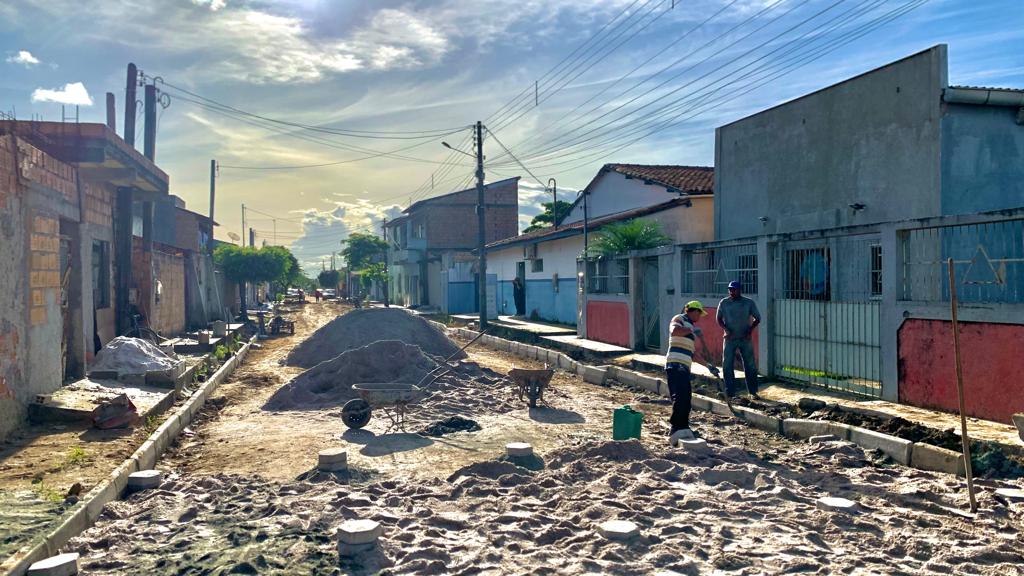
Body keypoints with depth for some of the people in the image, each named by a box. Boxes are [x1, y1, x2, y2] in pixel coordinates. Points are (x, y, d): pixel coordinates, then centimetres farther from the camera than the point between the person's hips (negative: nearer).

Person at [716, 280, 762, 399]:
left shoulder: (749, 303, 0)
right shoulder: (724, 303, 1)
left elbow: (757, 318, 6)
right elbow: (719, 318, 7)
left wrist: (750, 329, -10)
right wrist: (726, 329, -10)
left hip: (745, 338, 0)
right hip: (729, 338, 0)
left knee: (750, 366, 2)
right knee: (727, 366, -1)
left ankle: (752, 392, 13)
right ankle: (730, 392, 8)